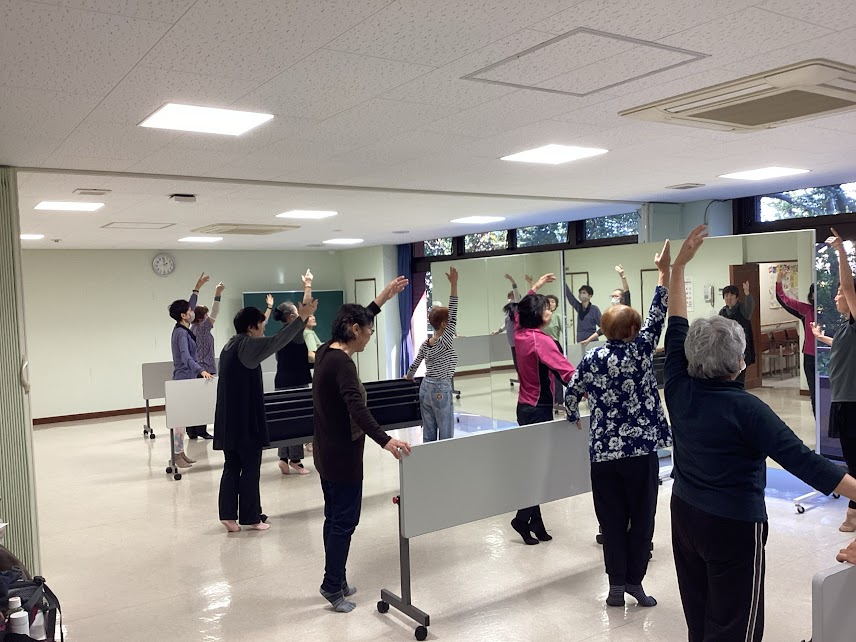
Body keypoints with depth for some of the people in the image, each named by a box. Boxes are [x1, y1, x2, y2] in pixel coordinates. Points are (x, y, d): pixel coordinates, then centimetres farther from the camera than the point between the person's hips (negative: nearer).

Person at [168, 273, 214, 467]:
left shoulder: (182, 329, 10)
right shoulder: (181, 333, -17)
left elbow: (189, 306, 25)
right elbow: (186, 357, -30)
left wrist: (197, 288, 29)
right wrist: (201, 370, -42)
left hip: (186, 378, 10)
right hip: (183, 378, -10)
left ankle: (180, 453, 15)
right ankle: (177, 455, -4)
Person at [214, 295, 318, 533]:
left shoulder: (230, 346, 14)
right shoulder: (246, 345, -14)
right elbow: (276, 341, -23)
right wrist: (301, 318, -21)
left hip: (229, 419, 9)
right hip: (245, 418, -9)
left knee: (232, 466, 11)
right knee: (250, 468, 1)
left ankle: (228, 514, 11)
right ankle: (250, 517, 8)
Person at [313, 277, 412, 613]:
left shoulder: (326, 351, 4)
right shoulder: (342, 363, -23)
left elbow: (357, 320, 19)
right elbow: (357, 408, -37)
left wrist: (383, 298, 21)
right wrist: (385, 440, -47)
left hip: (327, 452, 10)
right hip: (342, 454, -10)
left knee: (334, 517, 17)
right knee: (344, 521, 3)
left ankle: (336, 581, 29)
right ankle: (332, 586, 14)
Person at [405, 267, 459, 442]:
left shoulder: (425, 344, 6)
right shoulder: (445, 341, -13)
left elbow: (414, 364, 15)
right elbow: (453, 317, -21)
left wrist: (408, 377, 36)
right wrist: (454, 285, -26)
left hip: (425, 388, 8)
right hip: (441, 391, -7)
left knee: (428, 436, 9)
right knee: (446, 437, -1)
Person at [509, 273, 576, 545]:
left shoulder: (519, 333, 4)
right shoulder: (541, 340, -19)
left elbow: (521, 310, 27)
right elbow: (568, 372, -27)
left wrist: (534, 288, 35)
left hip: (524, 407, 9)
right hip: (539, 409, -8)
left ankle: (535, 522, 17)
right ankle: (523, 518, 2)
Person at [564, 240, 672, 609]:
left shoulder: (590, 360, 1)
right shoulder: (639, 351, -5)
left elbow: (571, 396, 4)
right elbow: (657, 317, -2)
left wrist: (574, 418, 25)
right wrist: (664, 273, 1)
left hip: (603, 454, 2)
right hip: (641, 450, -2)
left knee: (612, 520, 9)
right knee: (641, 517, 10)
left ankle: (617, 584, 13)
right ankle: (634, 580, 13)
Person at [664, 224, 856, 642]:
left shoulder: (679, 388, -7)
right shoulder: (744, 408, -22)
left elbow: (676, 328, 3)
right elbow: (801, 460, -26)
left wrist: (678, 266, 9)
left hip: (685, 513, 7)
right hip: (734, 526, -6)